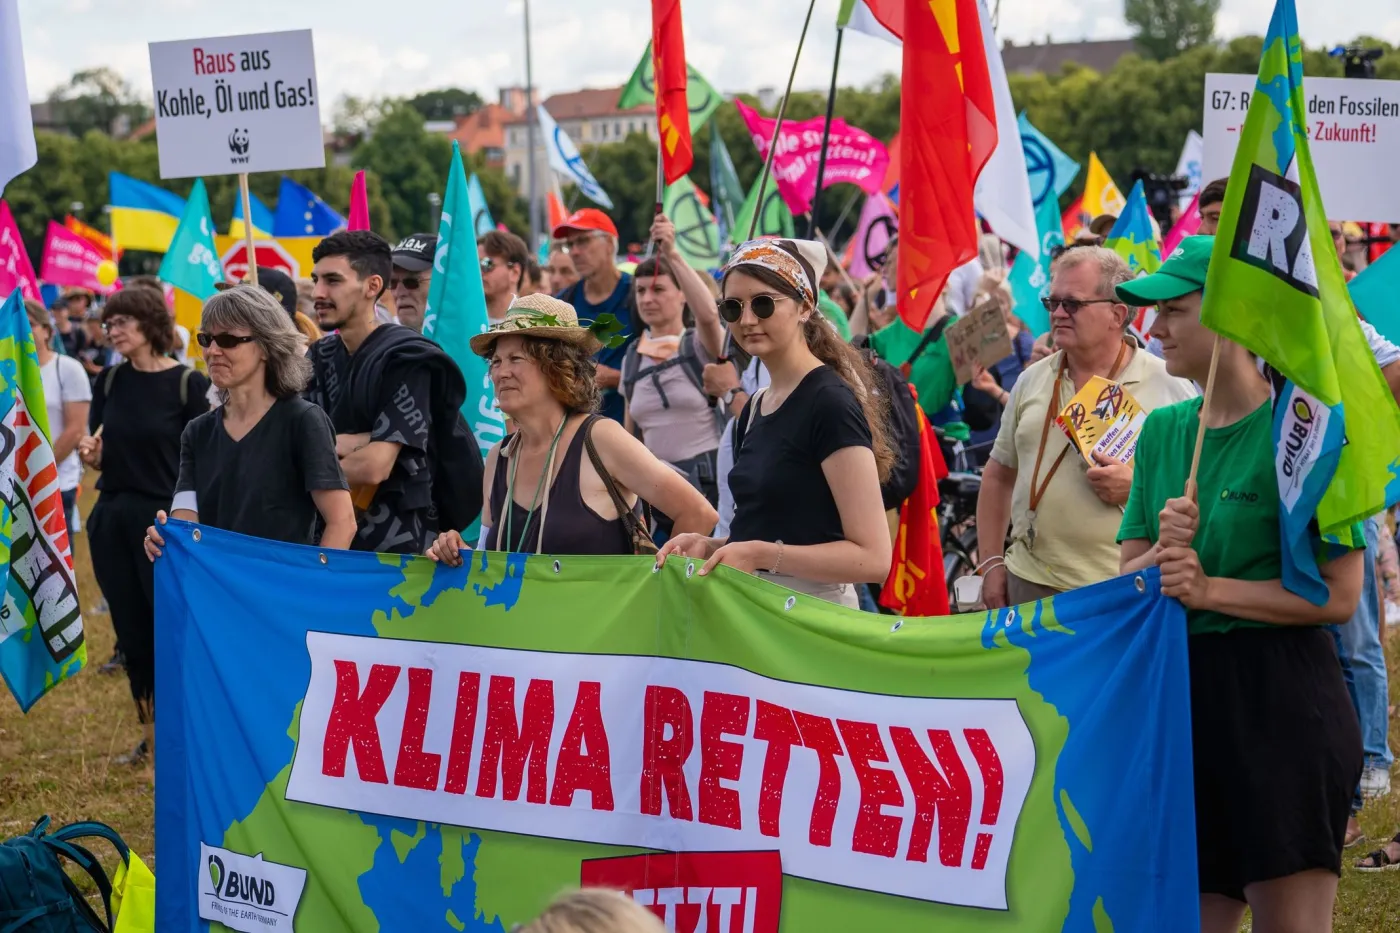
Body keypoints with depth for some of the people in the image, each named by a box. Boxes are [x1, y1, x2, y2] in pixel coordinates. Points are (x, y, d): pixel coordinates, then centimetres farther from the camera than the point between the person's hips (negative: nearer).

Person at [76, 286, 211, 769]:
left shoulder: (188, 383, -8)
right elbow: (99, 453, 13)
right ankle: (152, 737, 22)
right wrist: (91, 453, -9)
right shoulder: (109, 381, 6)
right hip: (111, 519, 5)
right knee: (131, 634, 10)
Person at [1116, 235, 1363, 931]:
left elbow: (1338, 594, -14)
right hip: (1180, 696, 6)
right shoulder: (1163, 430, 9)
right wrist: (1163, 552, -12)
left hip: (1279, 698, -6)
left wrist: (1211, 589, -17)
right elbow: (1127, 580, 9)